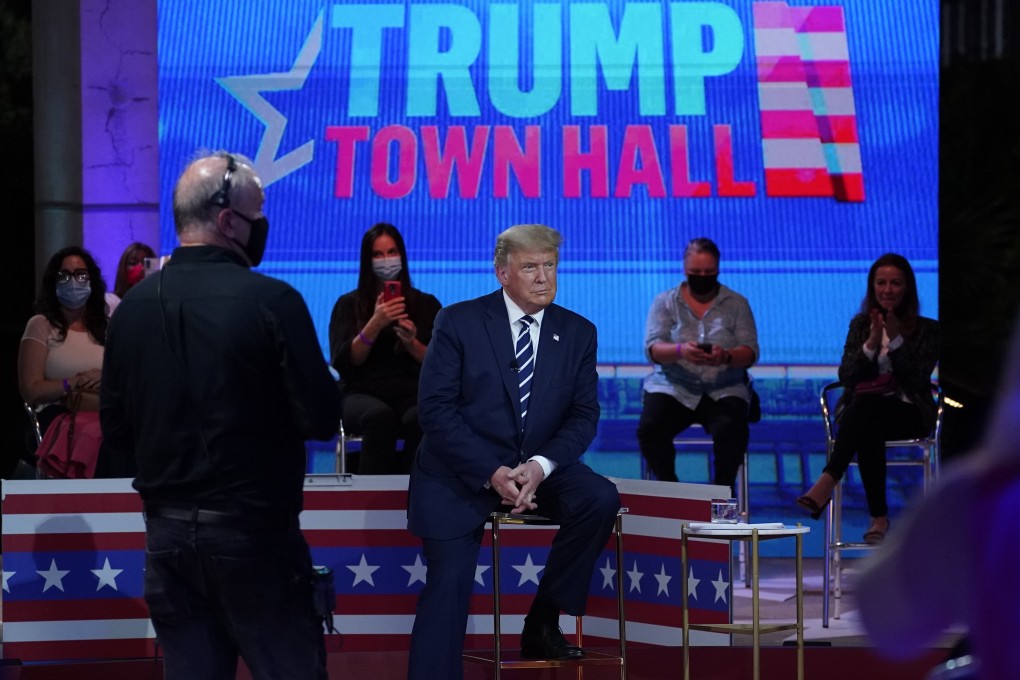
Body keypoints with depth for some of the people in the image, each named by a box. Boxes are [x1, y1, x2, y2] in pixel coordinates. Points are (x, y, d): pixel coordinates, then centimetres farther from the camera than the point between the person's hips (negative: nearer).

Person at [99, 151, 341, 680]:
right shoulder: (271, 300, -14)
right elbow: (322, 420, -12)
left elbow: (115, 429, 8)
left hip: (167, 531, 5)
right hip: (253, 530, -5)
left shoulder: (134, 305, 2)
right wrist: (326, 384, 8)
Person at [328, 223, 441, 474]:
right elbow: (342, 363, 1)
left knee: (421, 418, -37)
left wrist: (412, 344, -9)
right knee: (379, 416, -39)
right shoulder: (349, 304, 14)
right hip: (364, 394, -1)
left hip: (414, 394, 1)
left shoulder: (426, 304, 17)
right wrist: (375, 324, -12)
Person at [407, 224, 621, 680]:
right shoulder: (459, 322, -6)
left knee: (600, 499, -23)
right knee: (448, 587, -12)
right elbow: (436, 408, -11)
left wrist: (540, 467, -20)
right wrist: (490, 473, -22)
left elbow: (584, 415, 0)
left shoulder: (578, 333, 4)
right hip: (462, 472, -3)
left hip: (537, 468, 3)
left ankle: (543, 624, -10)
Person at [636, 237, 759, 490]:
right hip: (672, 389, 1)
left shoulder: (737, 304, 9)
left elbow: (751, 352, 0)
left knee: (731, 431, -33)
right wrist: (680, 351, -28)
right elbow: (652, 348, -4)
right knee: (649, 429, -29)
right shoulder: (665, 302, 9)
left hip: (724, 391, -1)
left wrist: (726, 357, -25)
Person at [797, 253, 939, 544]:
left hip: (909, 412, -2)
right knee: (868, 432, -38)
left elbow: (917, 378, -5)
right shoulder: (861, 324, 16)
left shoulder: (927, 329, 8)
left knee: (865, 405, -38)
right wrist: (872, 342, -10)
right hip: (861, 409, 2)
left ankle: (828, 481, -51)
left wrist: (896, 338, -14)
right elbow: (846, 376, 5)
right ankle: (878, 517, -42)